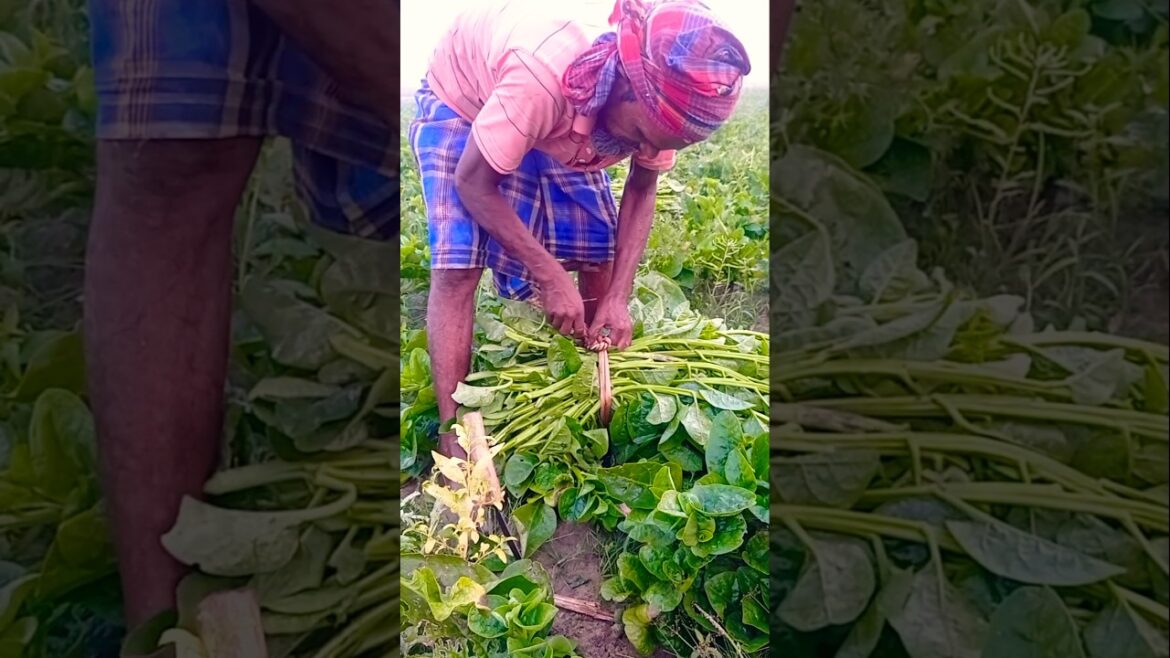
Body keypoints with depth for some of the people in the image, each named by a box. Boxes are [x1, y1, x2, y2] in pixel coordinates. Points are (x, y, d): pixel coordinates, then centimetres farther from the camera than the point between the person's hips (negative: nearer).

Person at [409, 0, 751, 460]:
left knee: (599, 254, -5)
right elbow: (473, 183, -30)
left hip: (566, 121, 5)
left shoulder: (666, 103, -25)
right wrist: (553, 276, -30)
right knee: (458, 265, -19)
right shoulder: (541, 80, -43)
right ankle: (453, 436, -15)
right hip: (462, 100, -5)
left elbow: (641, 190, -9)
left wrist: (618, 297, -19)